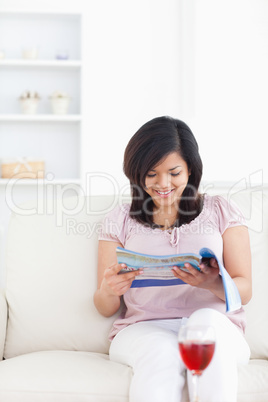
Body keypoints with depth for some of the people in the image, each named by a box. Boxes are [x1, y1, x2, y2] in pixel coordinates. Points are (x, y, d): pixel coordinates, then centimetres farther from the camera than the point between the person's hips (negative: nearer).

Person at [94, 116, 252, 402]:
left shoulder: (221, 212, 15)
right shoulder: (119, 220, 16)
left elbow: (244, 289, 7)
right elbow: (106, 309, 13)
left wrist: (214, 284, -17)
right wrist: (109, 291, -13)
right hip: (142, 329, 0)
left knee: (207, 320, -37)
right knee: (162, 351, -37)